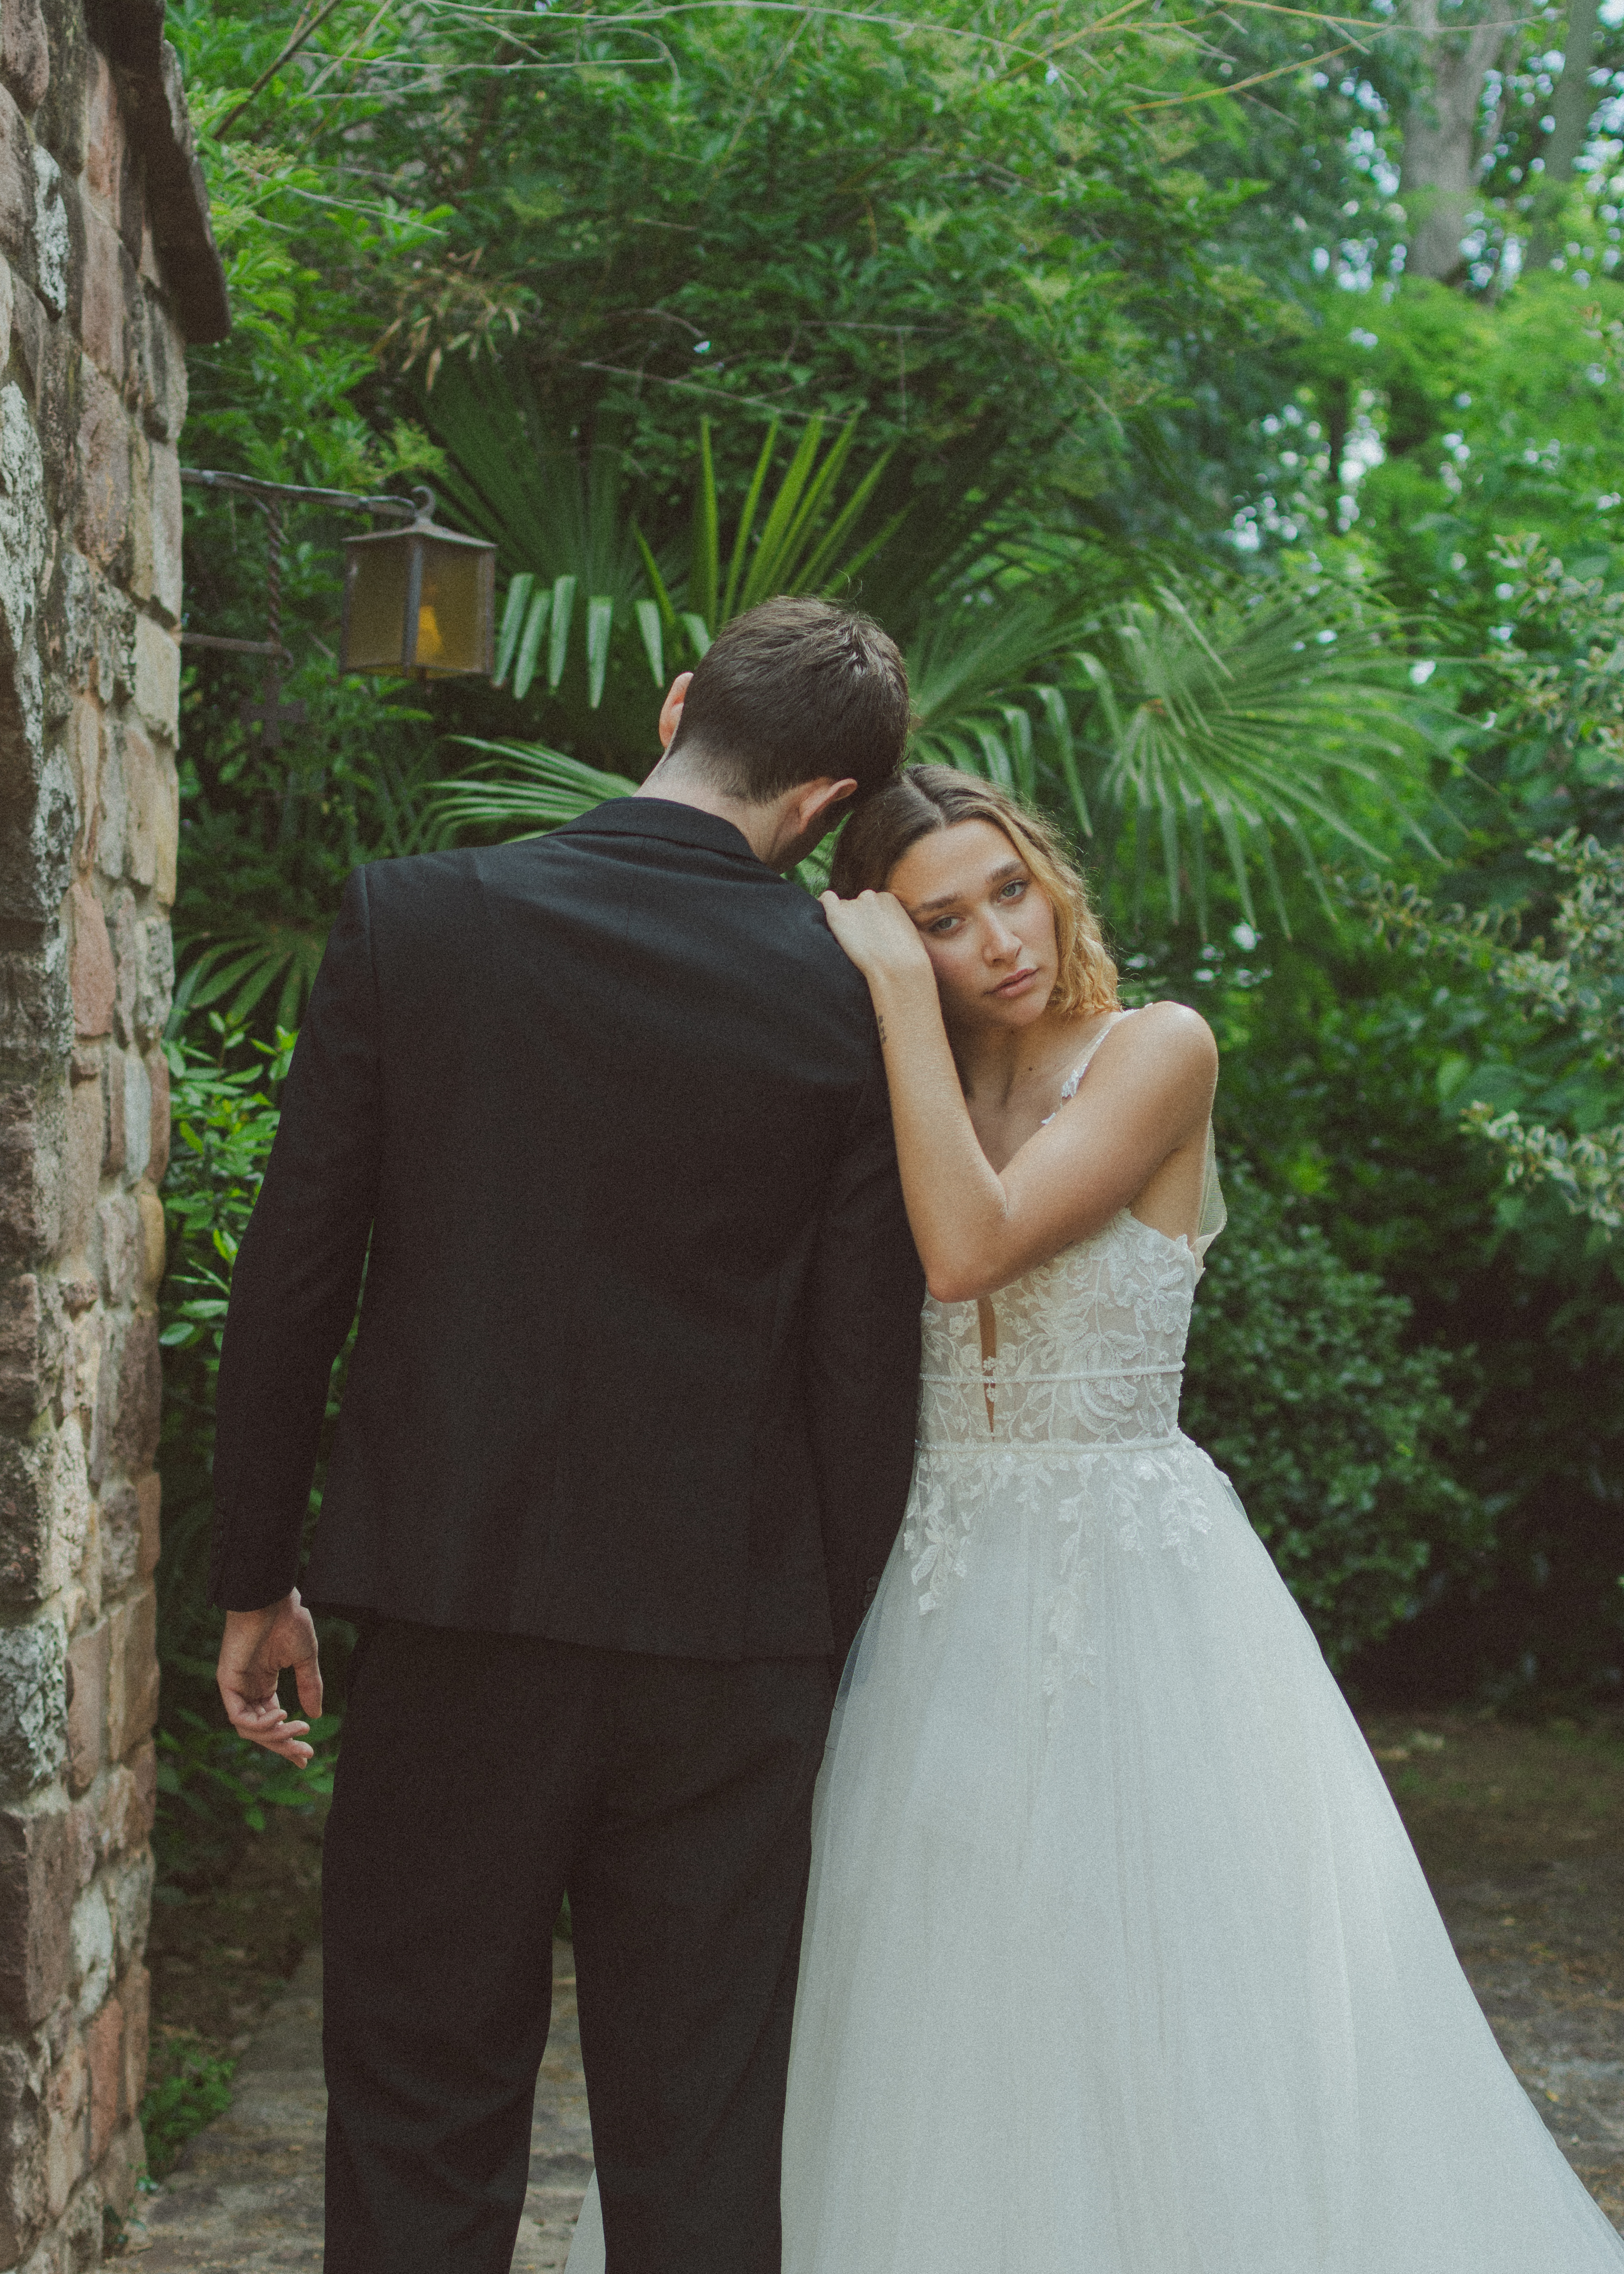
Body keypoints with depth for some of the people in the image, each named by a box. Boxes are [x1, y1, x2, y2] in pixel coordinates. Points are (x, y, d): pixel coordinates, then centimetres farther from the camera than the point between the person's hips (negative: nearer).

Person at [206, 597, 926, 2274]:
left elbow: (292, 1275, -3)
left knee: (420, 2129, 10)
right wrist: (827, 1644, 12)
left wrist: (255, 1578, 7)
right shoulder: (852, 1002, -4)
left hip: (459, 1620, -1)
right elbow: (862, 1369, -1)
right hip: (730, 1641, 1)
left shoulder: (409, 921, -5)